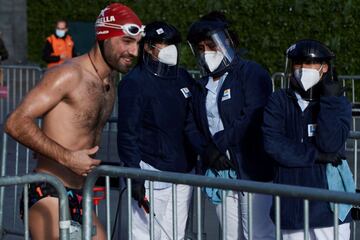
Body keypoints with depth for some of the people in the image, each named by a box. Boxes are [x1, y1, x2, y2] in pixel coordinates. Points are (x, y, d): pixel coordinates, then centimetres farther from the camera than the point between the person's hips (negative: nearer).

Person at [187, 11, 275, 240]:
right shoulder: (202, 86, 17)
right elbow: (199, 128, 15)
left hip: (252, 171, -7)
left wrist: (218, 143, -12)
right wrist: (208, 154, -5)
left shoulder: (251, 73, -5)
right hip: (220, 173, 7)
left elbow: (254, 118, -16)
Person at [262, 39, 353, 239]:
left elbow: (330, 145, -12)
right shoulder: (279, 101, 5)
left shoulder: (338, 103, 3)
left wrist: (329, 102, -13)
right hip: (292, 205, 2)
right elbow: (273, 144, -9)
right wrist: (316, 155, -12)